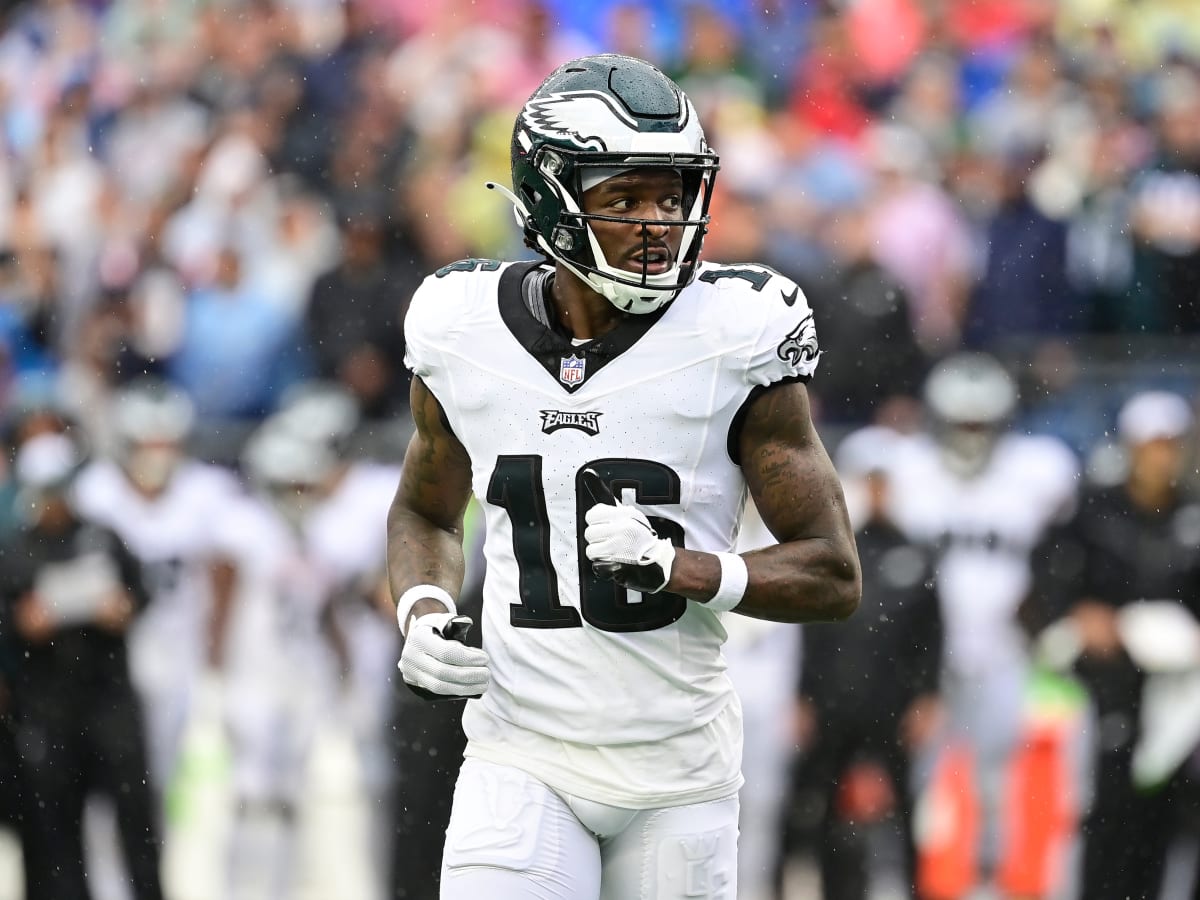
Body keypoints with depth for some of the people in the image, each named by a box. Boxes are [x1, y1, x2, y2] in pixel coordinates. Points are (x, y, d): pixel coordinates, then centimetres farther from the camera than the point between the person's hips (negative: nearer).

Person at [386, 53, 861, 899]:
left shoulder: (736, 340, -9)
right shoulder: (466, 337, -1)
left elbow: (834, 576, -6)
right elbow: (427, 512, 19)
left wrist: (679, 567, -21)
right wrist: (423, 613, -2)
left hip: (680, 767, 0)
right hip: (524, 759, 1)